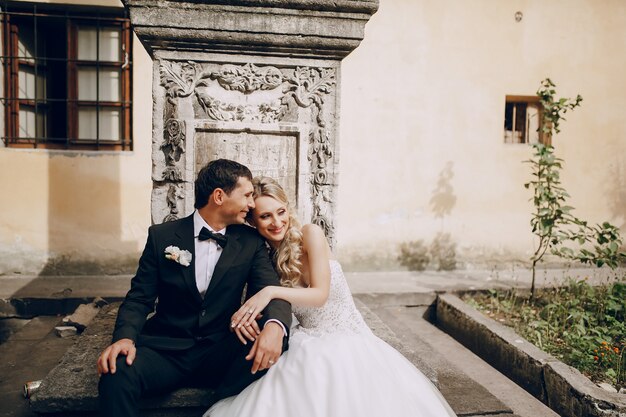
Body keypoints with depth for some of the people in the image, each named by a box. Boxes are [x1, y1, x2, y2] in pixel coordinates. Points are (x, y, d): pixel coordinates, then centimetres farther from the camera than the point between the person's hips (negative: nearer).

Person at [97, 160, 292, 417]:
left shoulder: (251, 242, 3)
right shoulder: (162, 236, 1)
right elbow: (139, 298, 2)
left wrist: (275, 326, -31)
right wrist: (125, 338, -20)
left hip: (221, 352, 2)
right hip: (166, 348, -1)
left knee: (273, 344, -29)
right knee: (116, 373, -32)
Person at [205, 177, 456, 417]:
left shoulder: (310, 234, -7)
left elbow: (320, 295, -13)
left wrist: (272, 292, -27)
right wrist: (243, 315, -17)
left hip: (348, 338, -2)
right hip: (307, 343, 2)